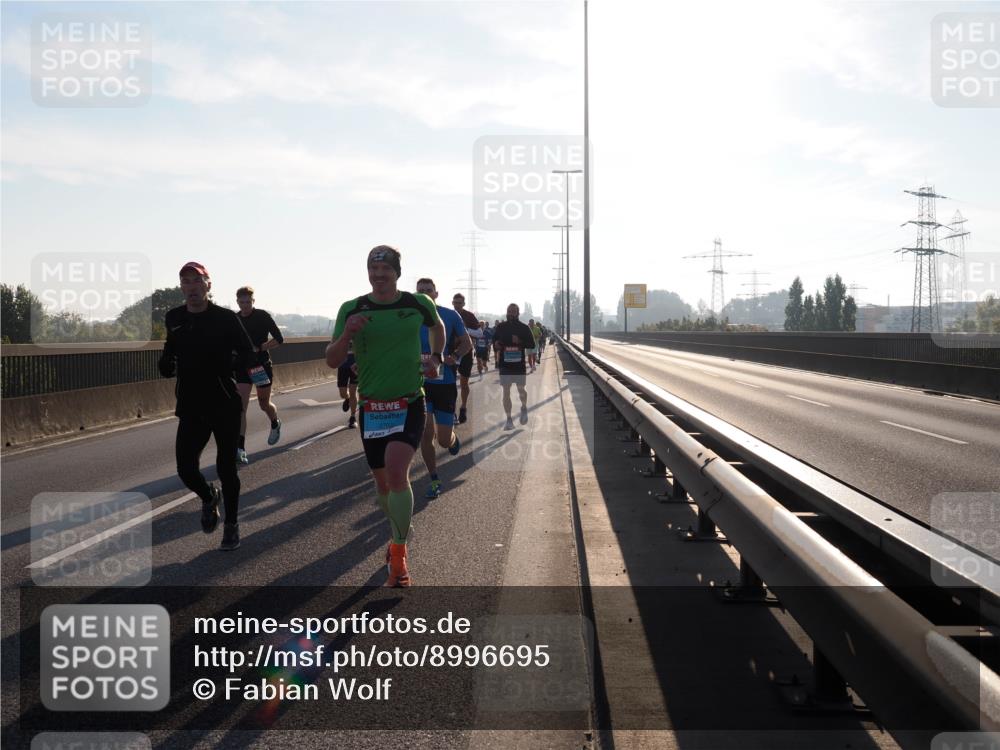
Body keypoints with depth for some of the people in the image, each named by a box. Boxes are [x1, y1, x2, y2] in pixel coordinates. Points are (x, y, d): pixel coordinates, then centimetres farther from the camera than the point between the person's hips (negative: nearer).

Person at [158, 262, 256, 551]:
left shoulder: (225, 318, -6)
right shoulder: (174, 319, 5)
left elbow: (249, 357, -6)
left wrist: (223, 365, -26)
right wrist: (167, 364, 0)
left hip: (225, 407, -3)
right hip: (190, 408, 3)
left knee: (226, 468, 3)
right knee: (185, 469, -3)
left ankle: (231, 525, 23)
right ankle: (208, 497, 32)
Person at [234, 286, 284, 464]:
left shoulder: (263, 316, -8)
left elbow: (279, 339, -9)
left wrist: (259, 348, -18)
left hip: (262, 366, -2)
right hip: (242, 367, 2)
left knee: (264, 404, 14)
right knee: (240, 406, -11)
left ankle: (275, 424, 49)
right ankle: (240, 448, -15)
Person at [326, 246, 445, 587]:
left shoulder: (419, 304, -2)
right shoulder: (351, 310, -3)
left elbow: (437, 326, 22)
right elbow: (332, 361, -2)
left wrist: (436, 357, 8)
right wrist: (347, 334, -20)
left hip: (410, 405, -2)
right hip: (372, 407, 2)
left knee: (396, 470, -22)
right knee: (382, 481, 11)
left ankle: (398, 559, -14)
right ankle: (399, 533, 40)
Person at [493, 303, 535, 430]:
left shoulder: (524, 328, 1)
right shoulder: (501, 327, 4)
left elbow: (531, 344, 0)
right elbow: (494, 340, 13)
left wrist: (520, 342, -17)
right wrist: (497, 345, -11)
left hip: (519, 365, -1)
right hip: (505, 365, 1)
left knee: (521, 390, 6)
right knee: (506, 392, 0)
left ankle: (524, 408, 37)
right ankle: (509, 419, 6)